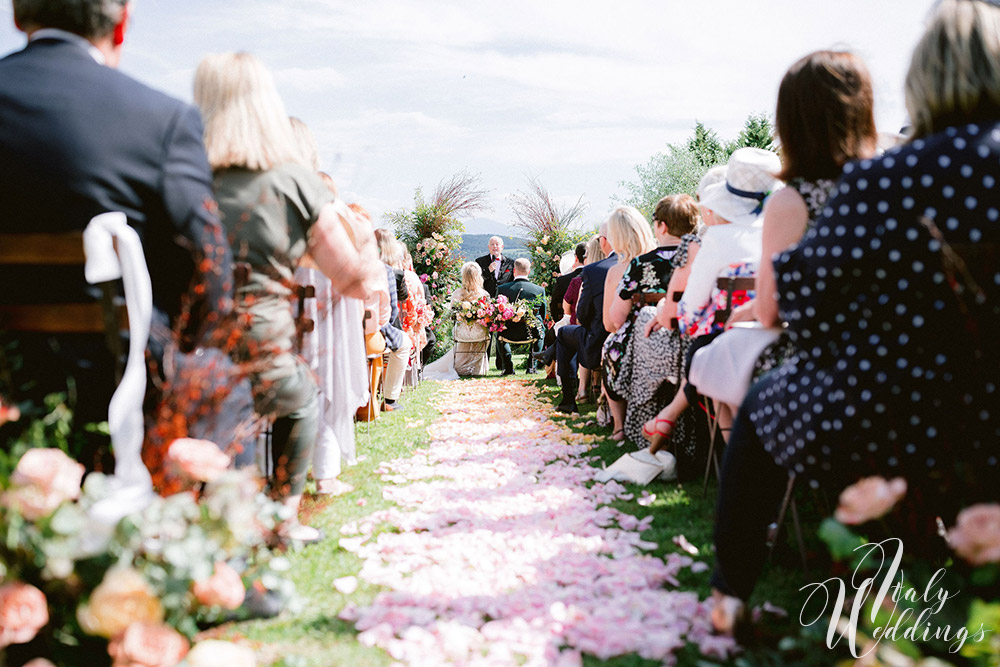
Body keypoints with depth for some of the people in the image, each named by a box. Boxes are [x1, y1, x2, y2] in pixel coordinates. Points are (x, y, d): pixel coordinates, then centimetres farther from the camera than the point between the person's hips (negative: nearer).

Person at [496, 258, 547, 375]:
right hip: (532, 335, 0)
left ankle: (508, 367, 26)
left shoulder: (501, 289, -8)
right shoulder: (540, 290, -6)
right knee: (541, 329, 36)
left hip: (509, 335, 0)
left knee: (498, 332, 35)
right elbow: (543, 317, 6)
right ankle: (531, 366, 27)